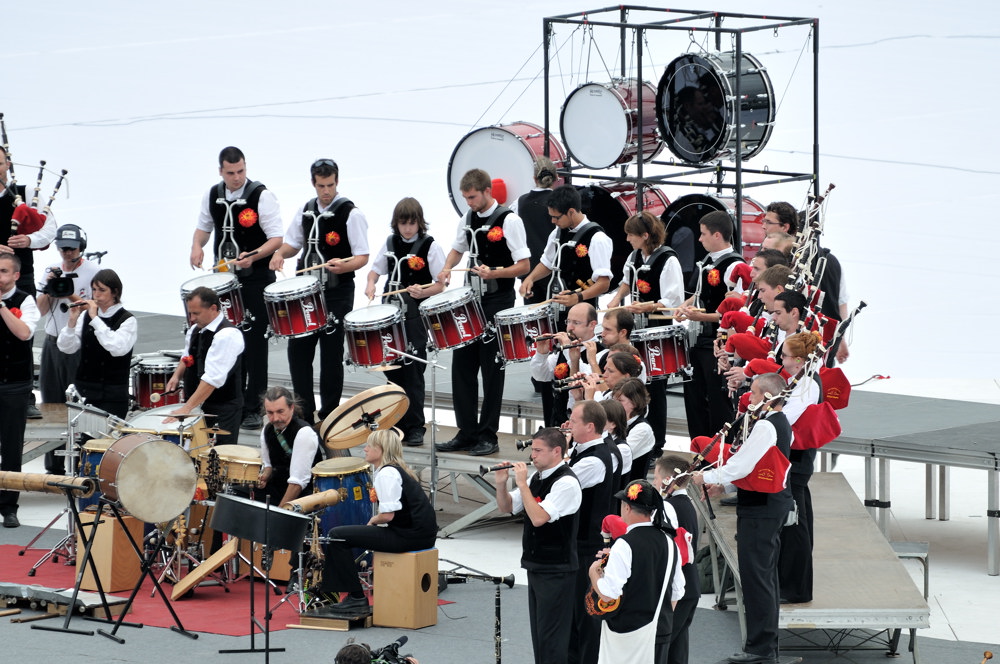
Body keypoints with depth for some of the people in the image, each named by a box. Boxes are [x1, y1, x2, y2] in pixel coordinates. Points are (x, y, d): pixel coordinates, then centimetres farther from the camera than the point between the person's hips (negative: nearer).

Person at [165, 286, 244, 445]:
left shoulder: (227, 335, -20)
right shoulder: (195, 329, 7)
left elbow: (213, 378, -26)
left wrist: (187, 408, -28)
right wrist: (177, 375, 5)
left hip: (223, 408, -8)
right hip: (197, 405, 8)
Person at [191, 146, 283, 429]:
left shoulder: (261, 196, -12)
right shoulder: (212, 196, 5)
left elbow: (276, 239, -13)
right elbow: (204, 226, 22)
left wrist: (253, 256, -30)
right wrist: (197, 245, 0)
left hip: (256, 280, -5)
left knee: (254, 342, -2)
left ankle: (253, 408, 2)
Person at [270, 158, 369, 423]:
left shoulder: (350, 213, -9)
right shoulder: (306, 211, 9)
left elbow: (363, 257, -11)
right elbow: (293, 243, 21)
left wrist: (344, 266, -31)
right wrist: (280, 253, -2)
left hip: (337, 294, -6)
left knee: (331, 354, 1)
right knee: (298, 348, 6)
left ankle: (329, 414, 11)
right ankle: (304, 411, 17)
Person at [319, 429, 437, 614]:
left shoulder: (387, 473, -13)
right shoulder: (399, 470, 18)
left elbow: (387, 515, -20)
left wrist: (373, 521, 0)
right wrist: (375, 521, 11)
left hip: (408, 536, -10)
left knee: (337, 536, -6)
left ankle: (356, 599, -5)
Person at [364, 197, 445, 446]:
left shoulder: (430, 246, -7)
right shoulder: (391, 243, 9)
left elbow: (440, 285, -8)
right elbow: (376, 269, 21)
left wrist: (422, 291, -26)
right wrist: (371, 284, -1)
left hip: (415, 316, -5)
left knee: (412, 369, -5)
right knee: (391, 367, 9)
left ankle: (415, 427, 1)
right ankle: (398, 420, 20)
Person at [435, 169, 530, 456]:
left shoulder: (508, 220, -11)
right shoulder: (468, 219, 9)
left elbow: (523, 266, -13)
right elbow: (458, 248, 26)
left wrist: (494, 273, -27)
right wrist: (447, 268, 6)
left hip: (497, 303, -7)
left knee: (491, 368, -2)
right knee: (462, 365, 6)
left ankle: (488, 436, 5)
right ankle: (466, 432, 14)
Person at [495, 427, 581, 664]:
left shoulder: (566, 482, -17)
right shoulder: (536, 478, 9)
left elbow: (538, 517, -27)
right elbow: (506, 507, 17)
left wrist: (522, 484, -22)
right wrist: (501, 484, -1)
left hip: (557, 571, -9)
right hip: (536, 566, 9)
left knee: (552, 637, -6)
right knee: (538, 633, 15)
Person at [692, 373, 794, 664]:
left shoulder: (765, 426, -20)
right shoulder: (780, 423, 13)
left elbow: (742, 465, -23)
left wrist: (706, 477, -10)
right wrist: (724, 485, 13)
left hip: (760, 507, -11)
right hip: (774, 501, 11)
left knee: (755, 575, -7)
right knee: (766, 575, 16)